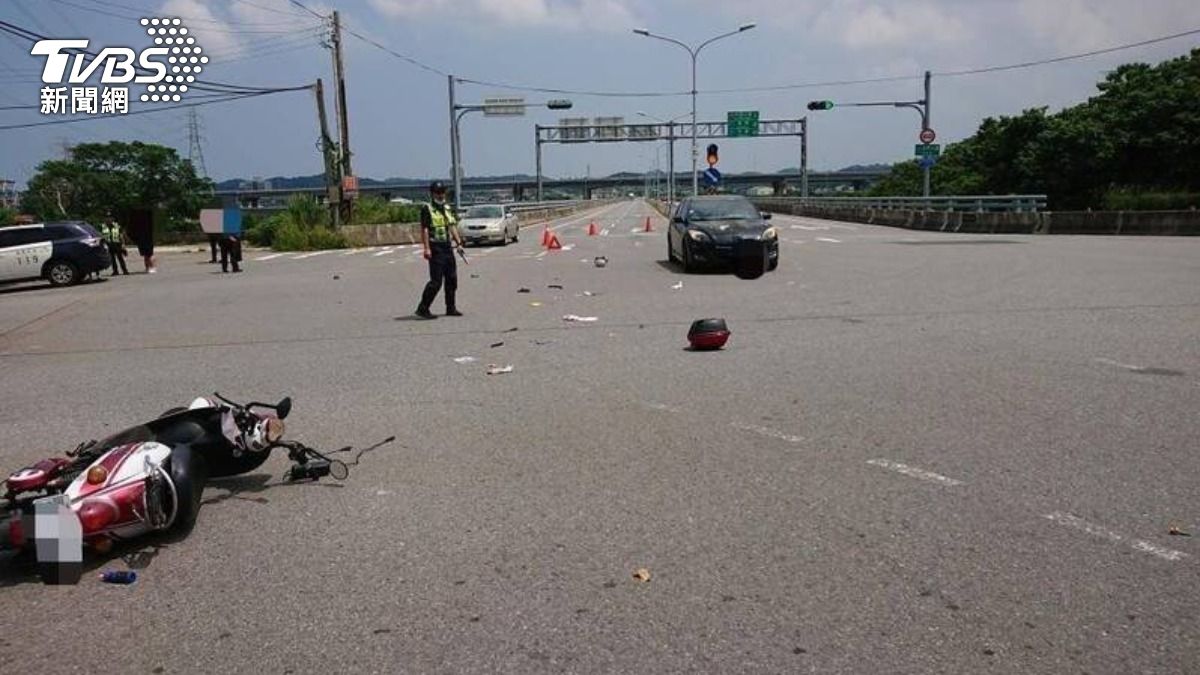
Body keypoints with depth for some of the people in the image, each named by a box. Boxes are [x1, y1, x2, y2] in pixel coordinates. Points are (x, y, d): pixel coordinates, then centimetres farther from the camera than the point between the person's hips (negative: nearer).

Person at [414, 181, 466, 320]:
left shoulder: (448, 209, 16)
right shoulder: (427, 209, -7)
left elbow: (452, 227, 16)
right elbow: (424, 229, -13)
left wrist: (458, 243, 6)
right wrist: (426, 248, -20)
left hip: (448, 247, 8)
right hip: (435, 248, -8)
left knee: (452, 279, 10)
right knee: (436, 281, -10)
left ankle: (451, 308, 19)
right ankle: (422, 308, -2)